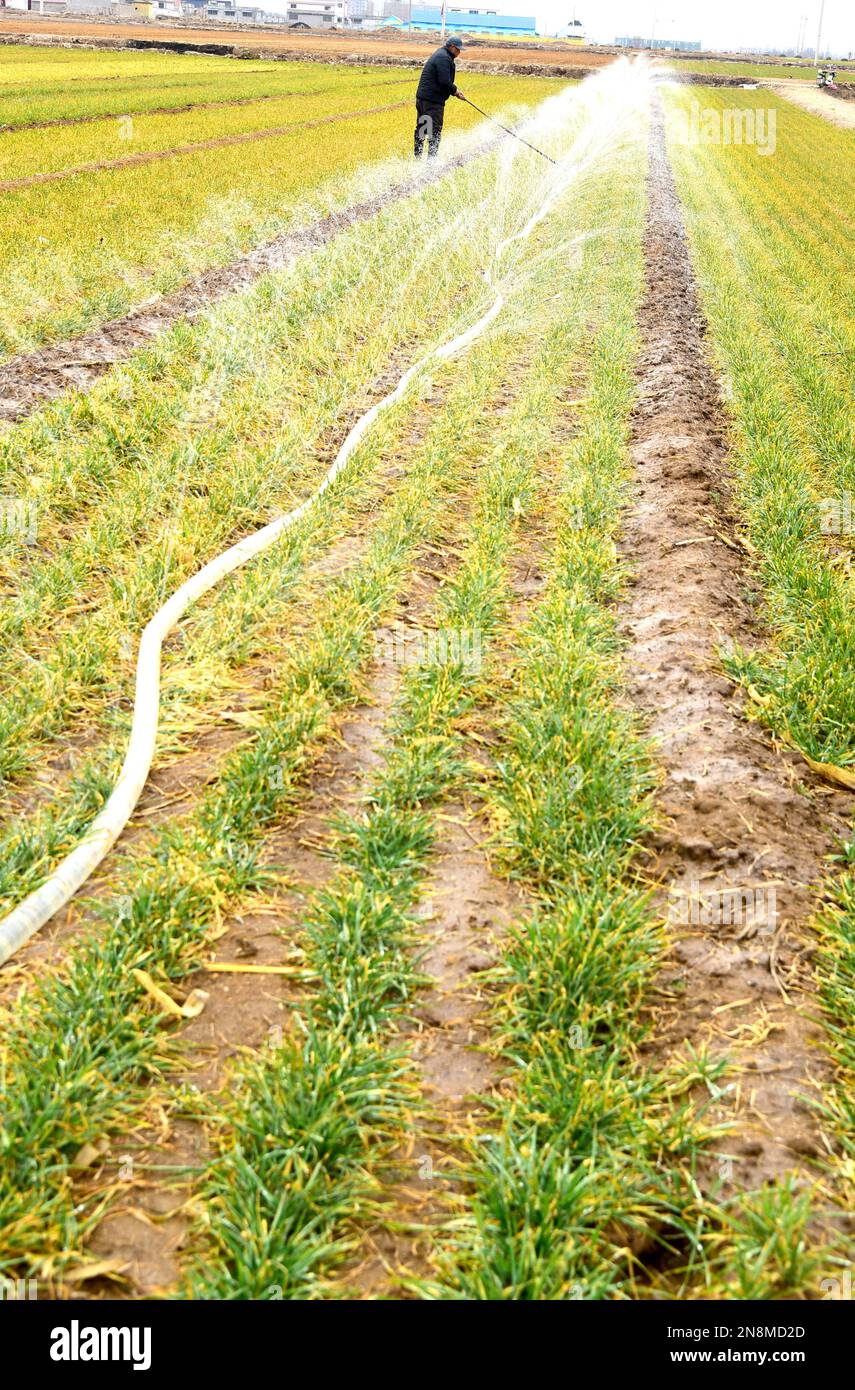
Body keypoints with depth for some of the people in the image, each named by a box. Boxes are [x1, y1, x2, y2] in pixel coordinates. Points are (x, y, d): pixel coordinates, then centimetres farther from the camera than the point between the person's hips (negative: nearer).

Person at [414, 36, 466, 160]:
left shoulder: (439, 55, 20)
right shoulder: (444, 58, -14)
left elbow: (445, 79, 24)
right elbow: (444, 81, -23)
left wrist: (455, 90, 14)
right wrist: (455, 90, -7)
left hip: (422, 97, 11)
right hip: (433, 101, -11)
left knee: (421, 128, 17)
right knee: (435, 131, -8)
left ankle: (417, 157, 26)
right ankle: (431, 159, -10)